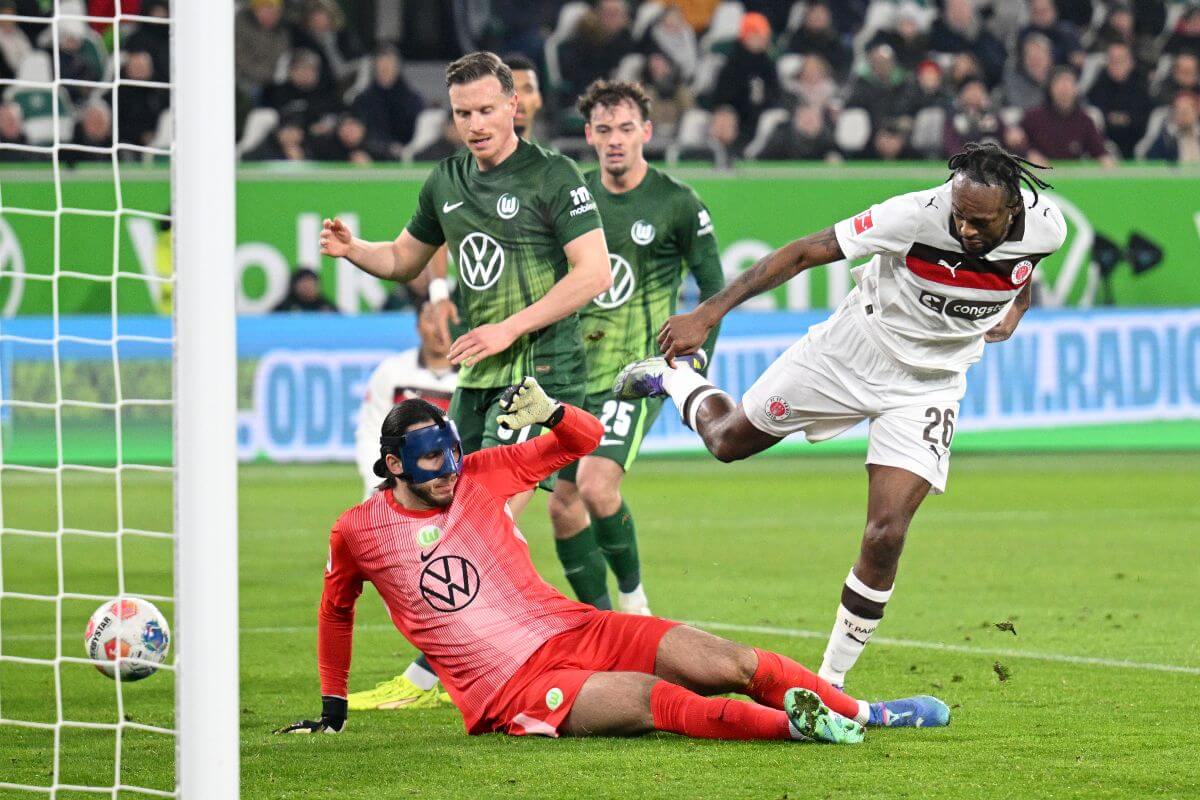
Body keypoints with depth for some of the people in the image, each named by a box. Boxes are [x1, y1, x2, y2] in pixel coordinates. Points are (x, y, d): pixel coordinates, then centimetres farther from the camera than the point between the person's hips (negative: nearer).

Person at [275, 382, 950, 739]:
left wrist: (551, 414, -11)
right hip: (512, 690, -5)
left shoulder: (481, 476, 6)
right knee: (653, 701, -32)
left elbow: (587, 438, 12)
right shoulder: (358, 532, 1)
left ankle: (863, 713, -3)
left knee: (732, 664, -10)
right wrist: (333, 707, 26)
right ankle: (797, 725, -47)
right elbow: (337, 611, 21)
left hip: (577, 631, 5)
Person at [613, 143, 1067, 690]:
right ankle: (673, 378, 51)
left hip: (927, 389, 1)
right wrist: (709, 313, -27)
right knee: (728, 440, 16)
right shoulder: (915, 216, -31)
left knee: (885, 535, -13)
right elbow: (806, 253, -25)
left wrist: (1014, 309, 6)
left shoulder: (1044, 229, -21)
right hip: (850, 354, -1)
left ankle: (833, 679, 3)